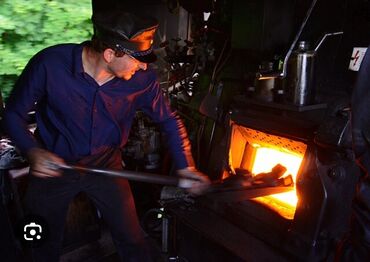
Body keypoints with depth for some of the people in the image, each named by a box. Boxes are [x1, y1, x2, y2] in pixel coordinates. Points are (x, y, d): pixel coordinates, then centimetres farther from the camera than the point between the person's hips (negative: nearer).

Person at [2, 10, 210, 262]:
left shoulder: (142, 78, -20)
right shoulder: (49, 64, -26)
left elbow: (169, 121, -4)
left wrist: (186, 168, -10)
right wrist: (33, 151, -30)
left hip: (106, 166, 1)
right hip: (53, 166, 0)